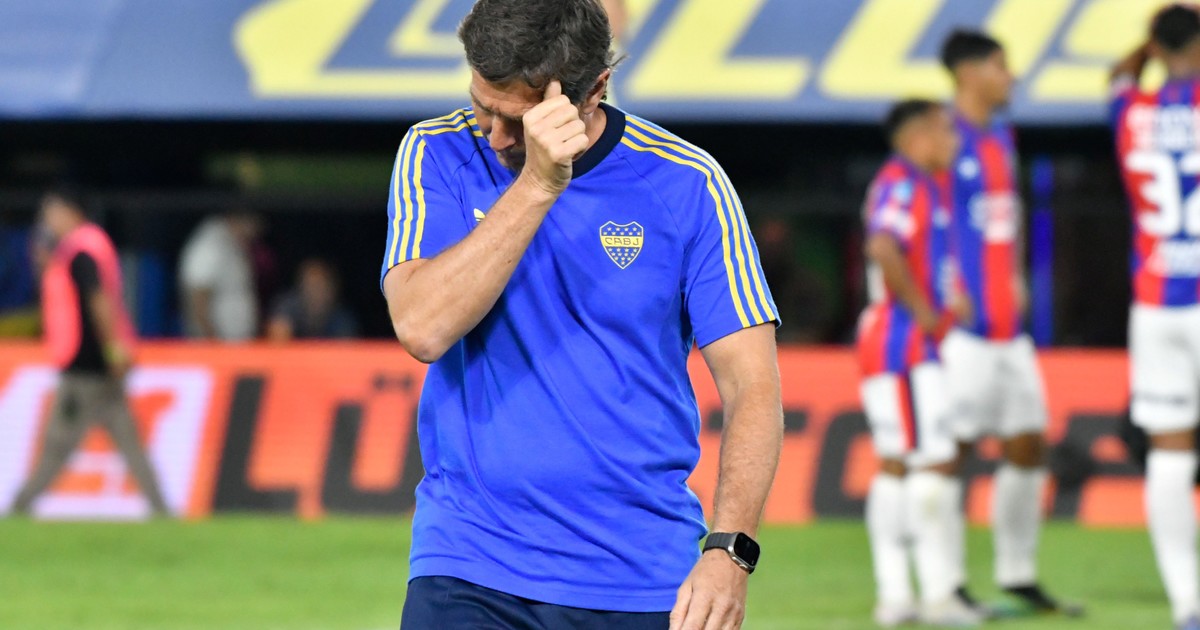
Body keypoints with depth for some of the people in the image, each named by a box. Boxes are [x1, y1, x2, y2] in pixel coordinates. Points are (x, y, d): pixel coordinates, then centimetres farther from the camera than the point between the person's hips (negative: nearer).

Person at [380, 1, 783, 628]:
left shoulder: (685, 183, -2)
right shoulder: (437, 156, 1)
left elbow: (750, 384, -3)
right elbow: (421, 329, -15)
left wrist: (729, 552, -17)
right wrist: (537, 183, -20)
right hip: (466, 572, 0)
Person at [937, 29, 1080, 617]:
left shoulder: (1001, 135, 17)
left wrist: (1016, 278, 16)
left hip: (1008, 325, 9)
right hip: (963, 325, -9)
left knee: (1028, 446, 9)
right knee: (954, 450, -6)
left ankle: (1018, 578, 17)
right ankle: (948, 585, -2)